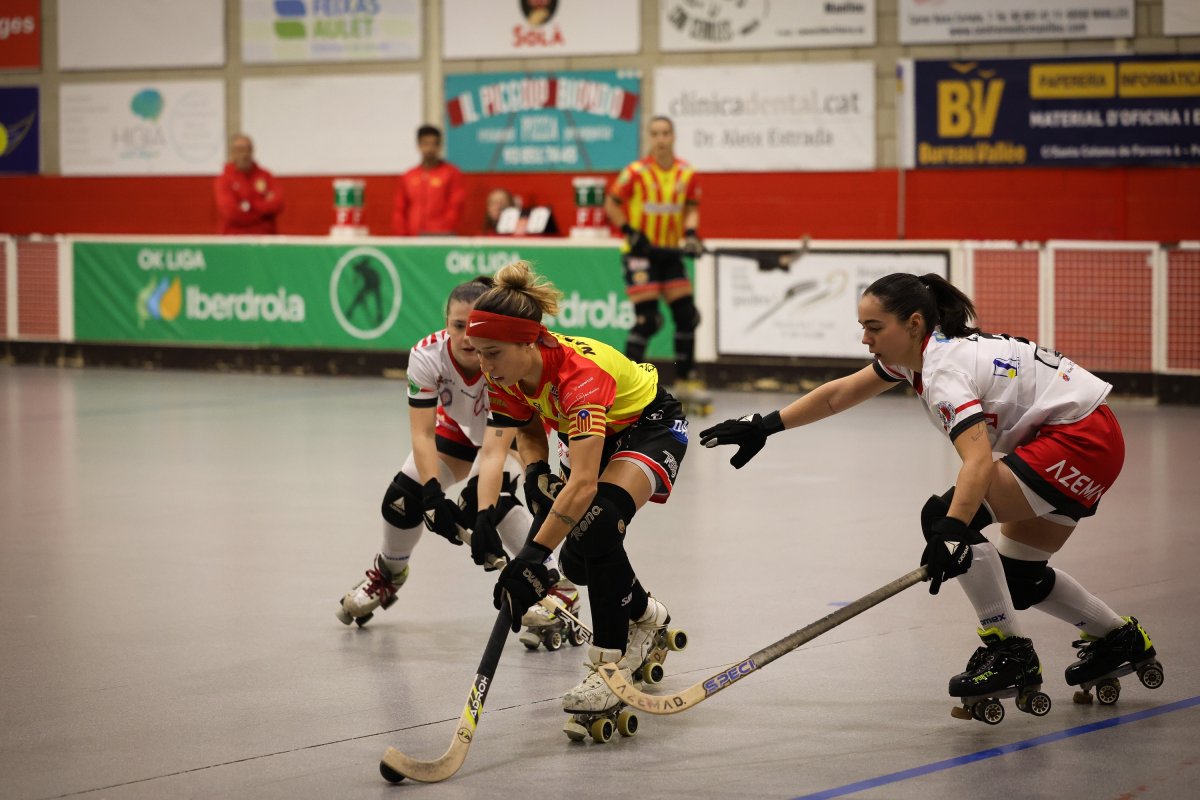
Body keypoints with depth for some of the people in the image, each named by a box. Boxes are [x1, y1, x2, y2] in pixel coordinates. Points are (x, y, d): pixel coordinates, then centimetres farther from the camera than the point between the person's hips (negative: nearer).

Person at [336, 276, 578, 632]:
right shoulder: (428, 355, -33)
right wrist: (433, 495, -48)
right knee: (403, 496, -7)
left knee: (490, 495, -30)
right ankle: (388, 575, 26)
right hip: (460, 426, 4)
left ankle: (556, 588, -20)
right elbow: (422, 434, -34)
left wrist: (484, 512, -54)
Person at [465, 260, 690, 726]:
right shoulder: (507, 376, -20)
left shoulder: (579, 373, -41)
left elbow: (584, 482, -49)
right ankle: (646, 617, 31)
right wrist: (537, 470, -25)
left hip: (650, 426, -8)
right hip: (593, 435, 8)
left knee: (596, 526, -30)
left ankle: (609, 666, -19)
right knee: (575, 561, 1)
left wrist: (532, 557, -54)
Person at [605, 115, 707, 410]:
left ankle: (685, 381, 17)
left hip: (670, 252, 5)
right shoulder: (636, 172, -12)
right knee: (647, 319, -13)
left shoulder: (687, 174, -1)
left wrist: (690, 234, -11)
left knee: (687, 315, 4)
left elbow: (691, 208, 7)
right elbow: (611, 205, -5)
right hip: (639, 252, -5)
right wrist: (631, 233, -15)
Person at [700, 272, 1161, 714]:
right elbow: (838, 395, 18)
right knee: (1017, 573, 15)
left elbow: (979, 462, -37)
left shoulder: (944, 370, -22)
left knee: (946, 515, -17)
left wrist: (952, 531, -48)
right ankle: (1120, 639, 30)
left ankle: (1010, 653, -9)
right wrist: (765, 426, 16)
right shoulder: (918, 352, 6)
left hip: (1083, 439, -10)